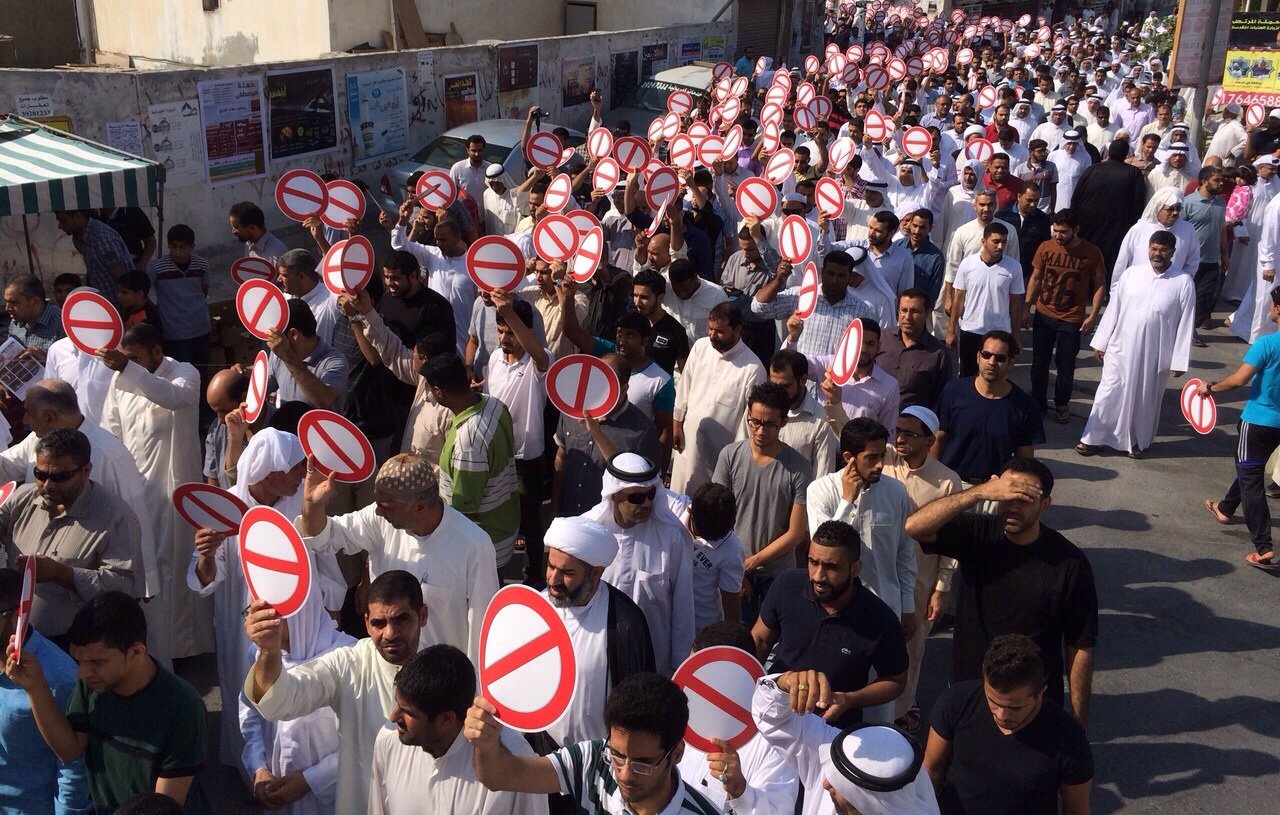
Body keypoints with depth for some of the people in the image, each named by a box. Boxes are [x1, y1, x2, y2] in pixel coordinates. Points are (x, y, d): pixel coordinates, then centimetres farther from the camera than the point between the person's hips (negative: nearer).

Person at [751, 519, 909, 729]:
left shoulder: (881, 622, -18)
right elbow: (760, 640, 4)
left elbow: (895, 681, -2)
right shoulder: (788, 586, -13)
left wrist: (850, 700, -18)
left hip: (835, 727, -1)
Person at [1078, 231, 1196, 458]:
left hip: (1155, 355, -1)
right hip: (1120, 348, 1)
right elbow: (1113, 309, 3)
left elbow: (1186, 323, -5)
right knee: (1108, 394, 6)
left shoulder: (1184, 282, -7)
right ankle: (1094, 439, 17)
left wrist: (1179, 360, -7)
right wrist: (1101, 342, 4)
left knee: (1145, 400, 13)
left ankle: (1137, 441, 30)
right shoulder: (1131, 273, -2)